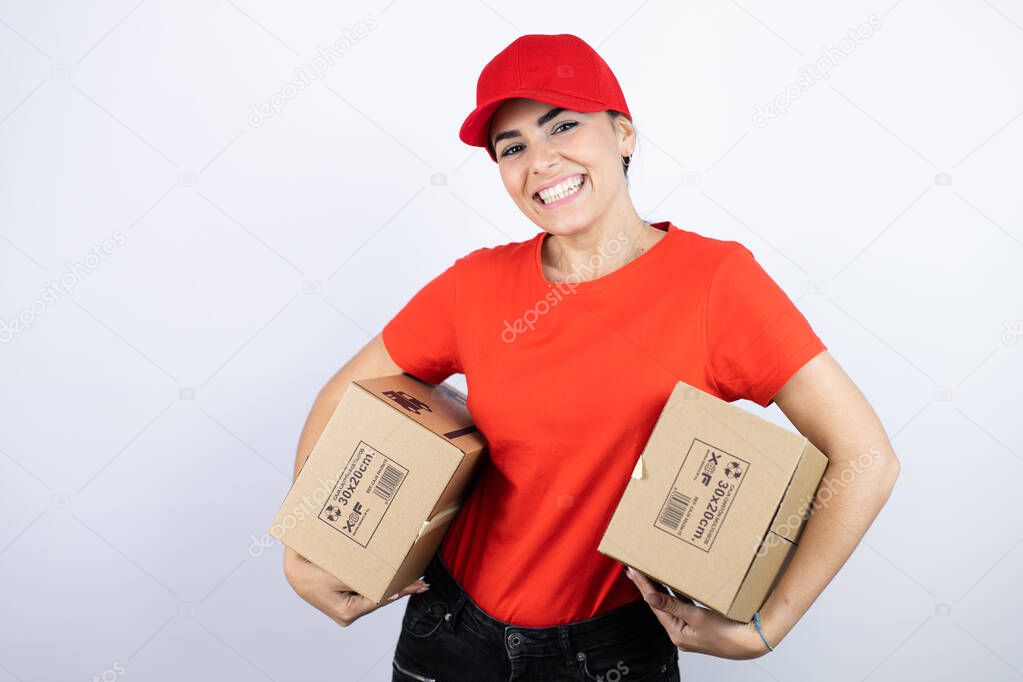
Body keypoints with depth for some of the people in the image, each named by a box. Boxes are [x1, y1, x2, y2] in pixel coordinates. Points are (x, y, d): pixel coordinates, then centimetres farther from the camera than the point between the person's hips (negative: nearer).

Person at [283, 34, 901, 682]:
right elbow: (345, 397, 3)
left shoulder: (715, 279, -16)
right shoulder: (476, 285, -8)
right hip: (456, 625, 3)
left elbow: (866, 456, -17)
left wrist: (763, 629, -18)